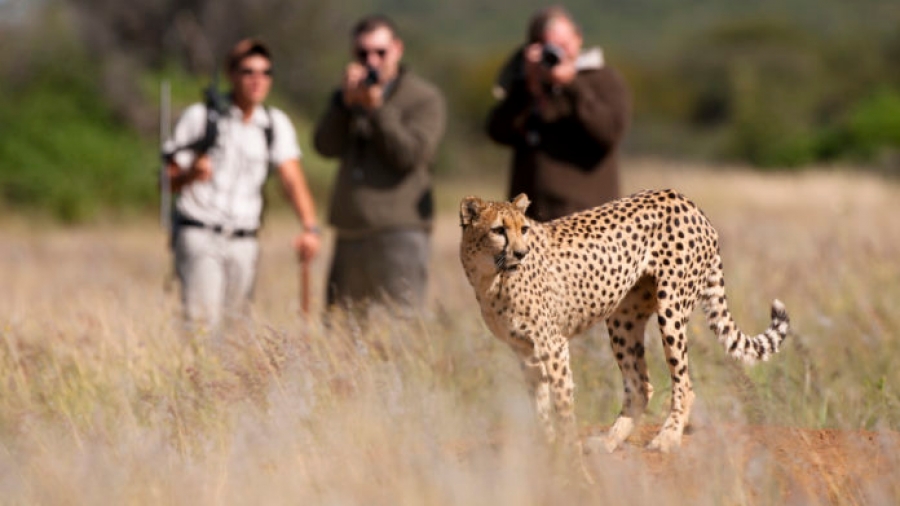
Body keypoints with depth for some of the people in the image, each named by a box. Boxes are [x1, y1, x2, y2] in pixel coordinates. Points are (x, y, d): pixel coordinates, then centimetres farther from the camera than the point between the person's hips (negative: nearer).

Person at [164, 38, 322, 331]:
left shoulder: (276, 124, 9)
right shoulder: (200, 117, -1)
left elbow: (292, 178, -3)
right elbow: (169, 181, -1)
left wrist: (310, 228, -18)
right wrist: (191, 174, -24)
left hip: (244, 241, 4)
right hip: (199, 235, -4)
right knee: (203, 322, -17)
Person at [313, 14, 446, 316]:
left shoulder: (424, 98, 4)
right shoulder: (350, 96, 19)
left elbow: (411, 155, -11)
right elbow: (326, 146, 4)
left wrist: (376, 109, -14)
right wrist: (345, 102, -8)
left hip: (399, 233, -5)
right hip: (349, 233, 5)